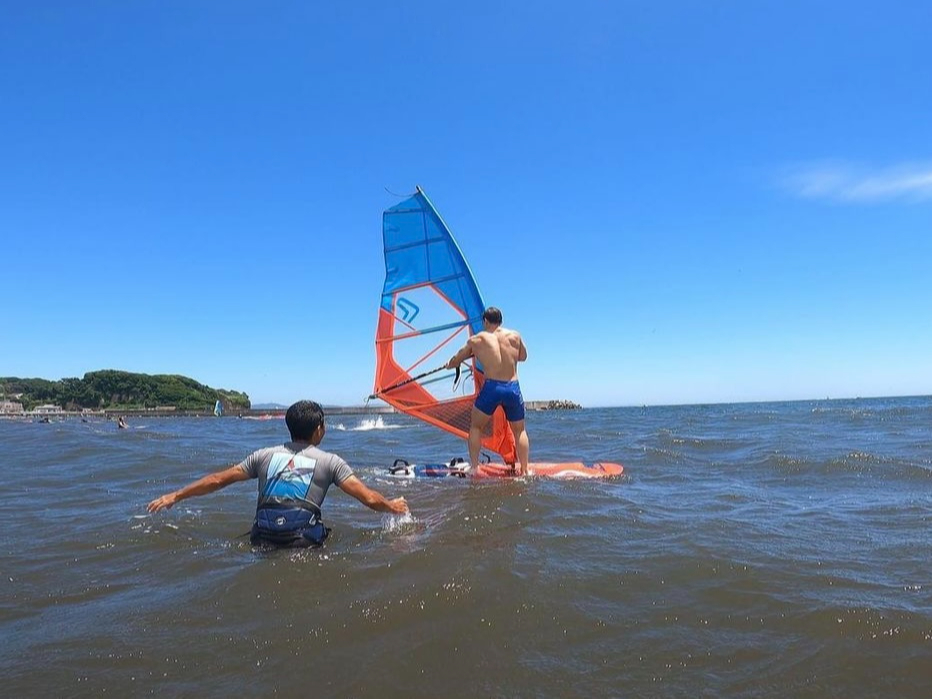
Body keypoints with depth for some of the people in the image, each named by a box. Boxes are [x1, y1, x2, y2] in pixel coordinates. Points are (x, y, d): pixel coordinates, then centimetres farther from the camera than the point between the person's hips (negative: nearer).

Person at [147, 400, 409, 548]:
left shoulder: (265, 455, 13)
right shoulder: (330, 461, 5)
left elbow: (218, 480, 18)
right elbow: (369, 498, 3)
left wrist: (174, 496, 30)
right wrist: (392, 506, 24)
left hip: (262, 542, 4)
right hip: (305, 543, -4)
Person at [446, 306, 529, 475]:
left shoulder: (476, 340, 6)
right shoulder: (515, 335, 8)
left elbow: (454, 362, 18)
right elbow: (523, 356, 26)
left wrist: (449, 364, 40)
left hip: (491, 387, -2)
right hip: (513, 388, 2)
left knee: (475, 426, 17)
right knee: (519, 430, 19)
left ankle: (474, 468, 11)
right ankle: (524, 470, 17)